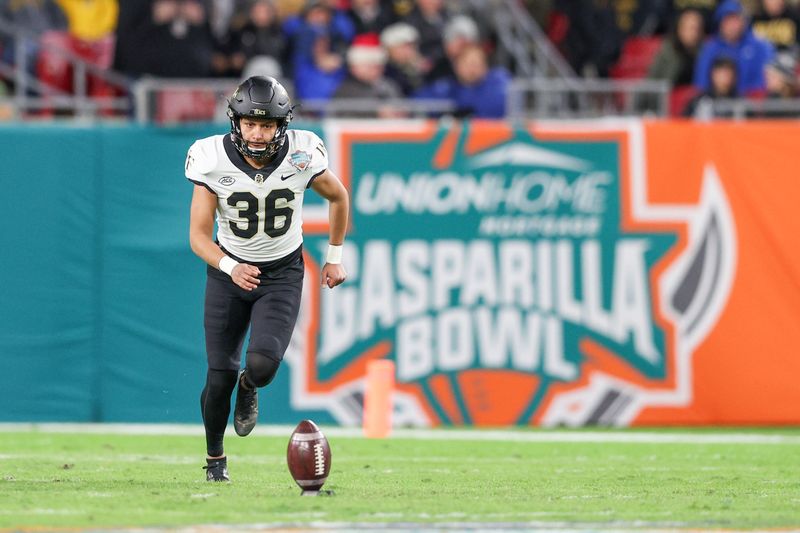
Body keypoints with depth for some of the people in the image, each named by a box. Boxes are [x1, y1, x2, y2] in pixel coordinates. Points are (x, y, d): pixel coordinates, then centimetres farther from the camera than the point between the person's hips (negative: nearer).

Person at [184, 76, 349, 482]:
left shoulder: (301, 156, -18)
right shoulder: (214, 160, -19)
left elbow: (338, 197, 4)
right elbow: (199, 234, -16)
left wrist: (334, 257, 10)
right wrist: (230, 268, -34)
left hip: (282, 273, 0)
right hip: (228, 270, 0)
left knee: (262, 363, -22)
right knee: (220, 376, -2)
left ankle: (249, 388, 18)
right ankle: (215, 458, 25)